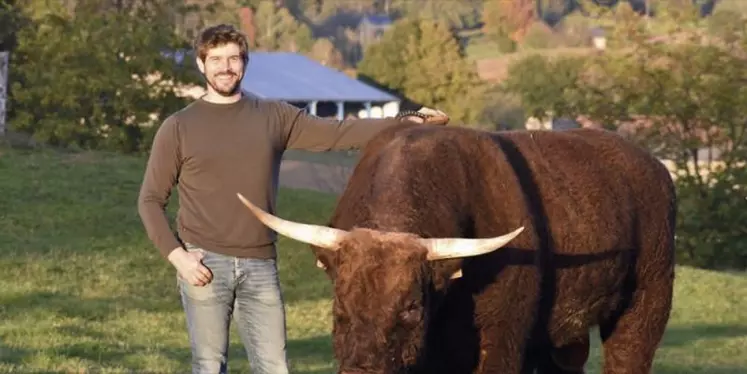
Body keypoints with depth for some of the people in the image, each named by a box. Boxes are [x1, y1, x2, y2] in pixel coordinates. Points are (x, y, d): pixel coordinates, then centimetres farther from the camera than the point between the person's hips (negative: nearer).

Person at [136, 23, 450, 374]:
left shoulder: (274, 117, 10)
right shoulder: (178, 128, 3)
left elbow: (338, 133, 5)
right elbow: (150, 201, 4)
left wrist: (406, 121, -5)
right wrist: (176, 255, -10)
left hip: (260, 267, 2)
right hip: (204, 264, -2)